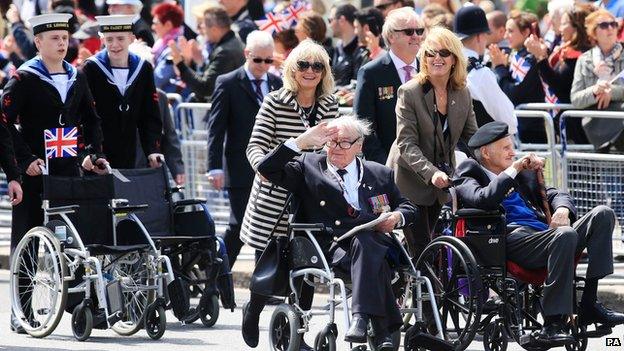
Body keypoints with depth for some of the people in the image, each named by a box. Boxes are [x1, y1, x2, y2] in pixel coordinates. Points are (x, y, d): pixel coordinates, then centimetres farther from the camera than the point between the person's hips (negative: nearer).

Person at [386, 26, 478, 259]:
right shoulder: (409, 93, -14)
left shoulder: (463, 94, 1)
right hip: (410, 180, -5)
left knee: (426, 243, 12)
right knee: (420, 248, -8)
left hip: (442, 182, 5)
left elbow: (472, 137, 6)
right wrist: (431, 173, -34)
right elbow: (407, 143, -20)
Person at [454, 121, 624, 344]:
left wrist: (562, 210, 1)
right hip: (514, 240, -7)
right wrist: (512, 171, -3)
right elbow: (483, 200, -11)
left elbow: (558, 195, 25)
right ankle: (552, 324, -36)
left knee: (603, 214, -10)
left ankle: (589, 303, -17)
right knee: (565, 234, -35)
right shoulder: (470, 174, 12)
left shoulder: (524, 174, 32)